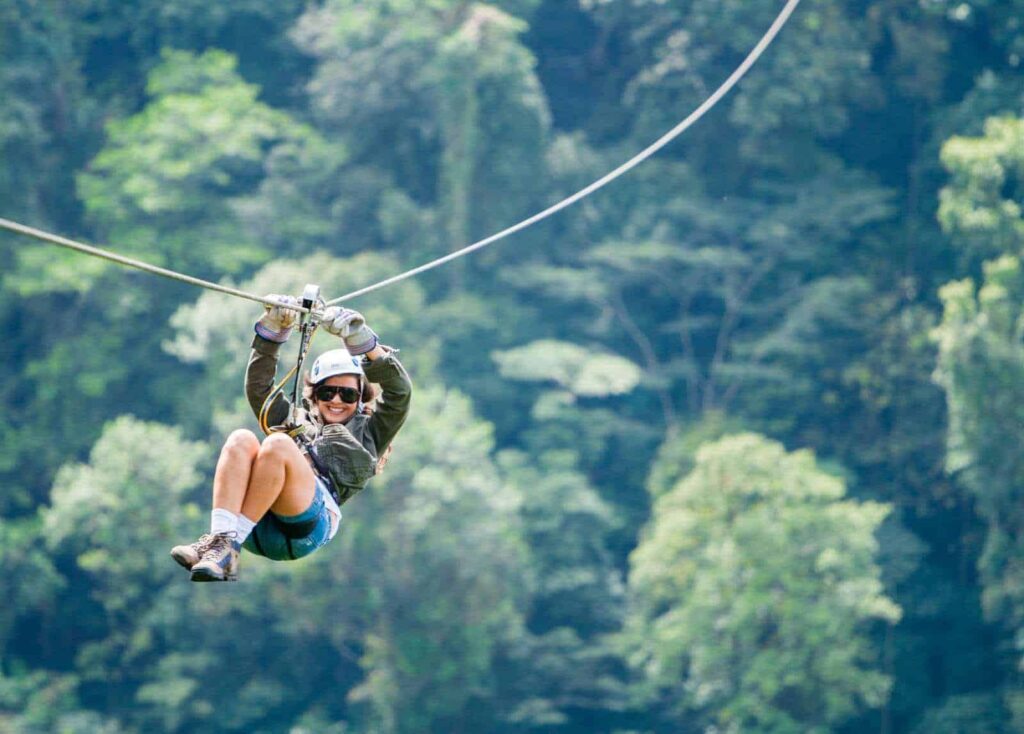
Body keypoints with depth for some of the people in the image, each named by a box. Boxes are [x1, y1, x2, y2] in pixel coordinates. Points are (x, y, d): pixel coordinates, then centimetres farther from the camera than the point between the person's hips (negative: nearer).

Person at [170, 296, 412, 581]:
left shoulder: (368, 432, 30)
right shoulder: (295, 420, 40)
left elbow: (400, 390, 16)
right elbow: (258, 387, 31)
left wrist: (361, 341, 4)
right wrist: (272, 332, 19)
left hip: (306, 524, -3)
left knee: (277, 444, -29)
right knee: (241, 439, -24)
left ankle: (226, 547, -35)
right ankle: (222, 536, -44)